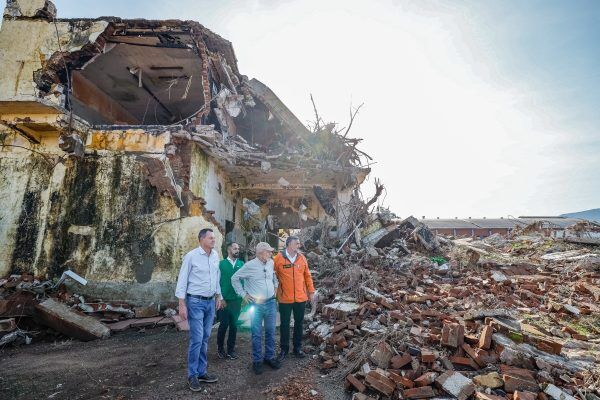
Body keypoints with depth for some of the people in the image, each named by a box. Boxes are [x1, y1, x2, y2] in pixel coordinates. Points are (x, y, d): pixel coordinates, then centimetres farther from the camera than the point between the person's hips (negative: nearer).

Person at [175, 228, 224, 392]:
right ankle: (192, 375, 14)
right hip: (195, 302, -5)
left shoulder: (215, 255, 3)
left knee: (205, 338, 13)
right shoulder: (191, 256, -12)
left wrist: (218, 296, 16)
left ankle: (201, 371, 26)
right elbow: (182, 280, -9)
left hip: (210, 302, 6)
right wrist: (182, 305, -11)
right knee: (197, 339, -3)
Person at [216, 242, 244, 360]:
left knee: (234, 325, 10)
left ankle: (231, 349, 25)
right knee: (224, 324, 5)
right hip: (224, 300, -2)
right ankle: (220, 348, 26)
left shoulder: (242, 264, 3)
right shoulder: (221, 264, -3)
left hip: (237, 299, 3)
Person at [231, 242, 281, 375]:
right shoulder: (249, 265, -12)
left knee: (271, 332, 12)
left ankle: (270, 357, 28)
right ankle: (257, 360, 20)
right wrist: (243, 294, -4)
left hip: (271, 302, 5)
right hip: (256, 304, -4)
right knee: (257, 334, 4)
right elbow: (235, 278, -3)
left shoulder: (271, 263, 4)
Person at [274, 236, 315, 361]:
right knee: (285, 324, 10)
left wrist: (311, 291, 9)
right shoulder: (279, 257, -10)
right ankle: (284, 349, 27)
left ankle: (298, 347, 31)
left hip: (301, 298, 3)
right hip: (285, 298, -3)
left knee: (299, 323, 15)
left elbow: (307, 275, 8)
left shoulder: (302, 257, 1)